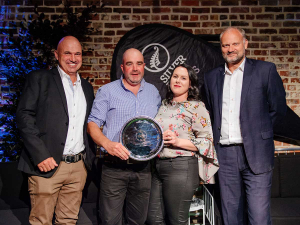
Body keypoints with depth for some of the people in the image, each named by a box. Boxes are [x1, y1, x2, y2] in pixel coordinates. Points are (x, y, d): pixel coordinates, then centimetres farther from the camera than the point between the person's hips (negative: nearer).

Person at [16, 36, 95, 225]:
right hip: (47, 165, -4)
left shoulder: (87, 87, 16)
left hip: (79, 167, 5)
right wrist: (40, 155, -16)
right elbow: (24, 116, -8)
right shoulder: (39, 78, 0)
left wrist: (90, 157, 11)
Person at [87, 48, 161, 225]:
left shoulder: (153, 92, 13)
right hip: (114, 167, -3)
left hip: (143, 168, 3)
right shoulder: (107, 91, 1)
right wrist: (107, 144, -21)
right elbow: (92, 124, -3)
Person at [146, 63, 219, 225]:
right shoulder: (164, 105, 15)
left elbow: (207, 141, -9)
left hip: (181, 167, -6)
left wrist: (178, 142, -18)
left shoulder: (197, 107, -4)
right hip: (158, 166, 6)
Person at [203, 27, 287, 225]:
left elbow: (278, 109, 4)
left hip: (255, 154, -3)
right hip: (225, 155, 4)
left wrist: (256, 132, 3)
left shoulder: (265, 70, 2)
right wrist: (217, 138, 8)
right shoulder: (211, 77, 13)